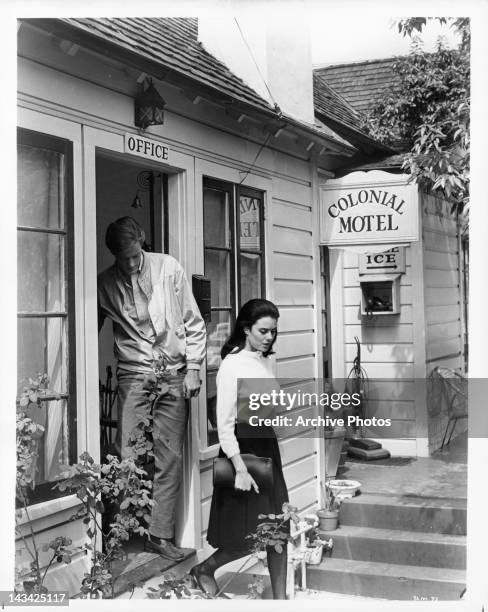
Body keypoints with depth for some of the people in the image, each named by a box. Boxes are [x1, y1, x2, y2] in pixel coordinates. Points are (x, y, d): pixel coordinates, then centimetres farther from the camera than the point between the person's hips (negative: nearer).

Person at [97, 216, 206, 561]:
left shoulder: (169, 268, 0)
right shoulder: (105, 283, 1)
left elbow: (194, 323, 4)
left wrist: (193, 368, -1)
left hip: (174, 375, 1)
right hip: (134, 376, 0)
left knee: (170, 458, 2)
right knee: (127, 457, -7)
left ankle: (161, 535, 11)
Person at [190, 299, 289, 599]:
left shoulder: (266, 361, 8)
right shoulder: (232, 364, -14)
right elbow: (224, 423, -18)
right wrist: (240, 469, -23)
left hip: (268, 447, 7)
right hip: (243, 449, -7)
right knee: (249, 536, 2)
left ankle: (280, 597, 20)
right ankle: (204, 569, 28)